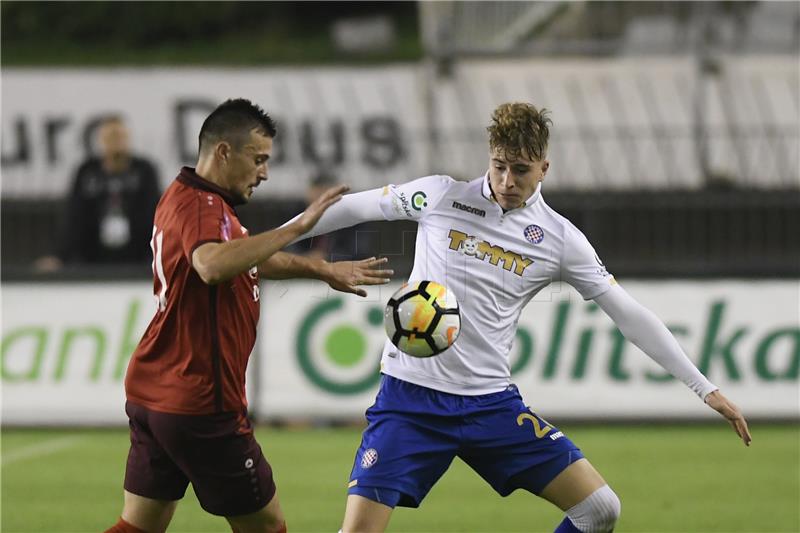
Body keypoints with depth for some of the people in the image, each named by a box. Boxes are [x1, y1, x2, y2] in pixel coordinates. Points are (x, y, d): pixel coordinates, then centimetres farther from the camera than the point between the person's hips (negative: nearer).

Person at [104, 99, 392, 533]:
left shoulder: (182, 198, 16)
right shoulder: (201, 205, -16)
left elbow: (249, 259, 33)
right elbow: (213, 266, -40)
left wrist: (322, 269, 34)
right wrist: (297, 227, -37)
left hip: (149, 395, 10)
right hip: (199, 404, -10)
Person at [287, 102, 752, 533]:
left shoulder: (559, 239, 1)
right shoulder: (443, 197, -3)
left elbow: (628, 314, 5)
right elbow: (355, 207, 8)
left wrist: (706, 389, 4)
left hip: (491, 403, 2)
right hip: (411, 396, -2)